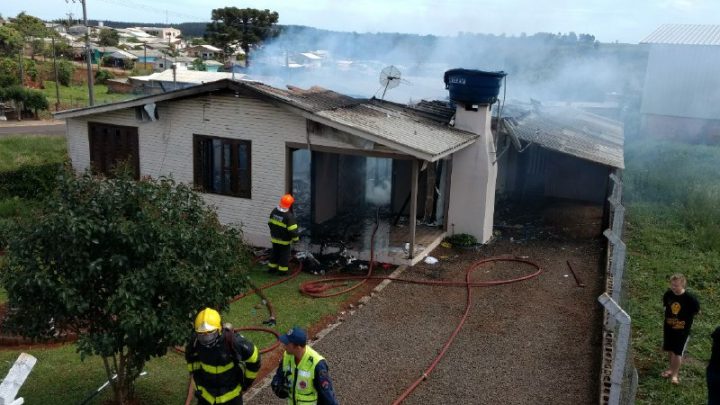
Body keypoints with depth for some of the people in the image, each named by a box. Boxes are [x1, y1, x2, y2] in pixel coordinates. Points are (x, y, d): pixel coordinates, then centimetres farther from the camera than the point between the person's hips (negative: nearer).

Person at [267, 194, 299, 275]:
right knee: (284, 255, 10)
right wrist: (295, 238, -8)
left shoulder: (274, 211, -5)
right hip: (284, 240, -6)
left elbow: (270, 223, 9)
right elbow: (293, 230, -24)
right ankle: (282, 270, 17)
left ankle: (272, 268, 31)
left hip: (274, 238, 6)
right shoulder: (289, 216, -26)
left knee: (275, 253, 22)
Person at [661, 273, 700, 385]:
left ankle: (675, 374, 18)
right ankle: (671, 368, 40)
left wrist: (687, 318, -2)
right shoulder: (668, 294, -11)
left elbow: (697, 311, -6)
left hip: (683, 330, -4)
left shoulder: (690, 298, -23)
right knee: (670, 350, 18)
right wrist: (668, 317, 6)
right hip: (668, 327, 4)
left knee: (678, 353, 2)